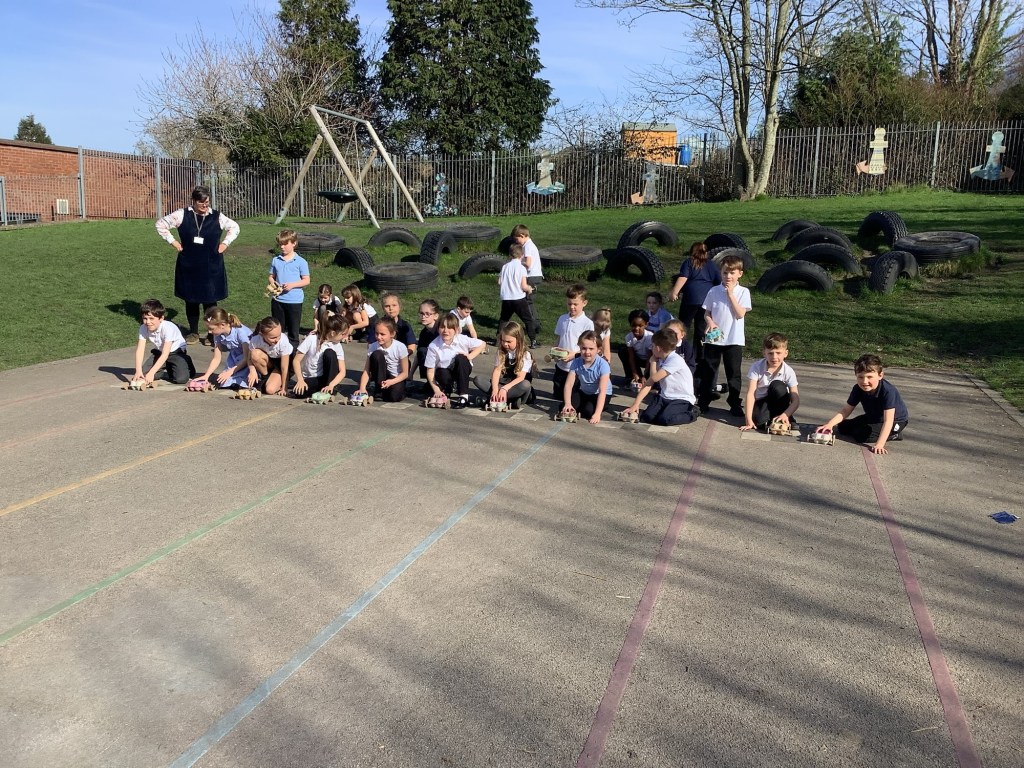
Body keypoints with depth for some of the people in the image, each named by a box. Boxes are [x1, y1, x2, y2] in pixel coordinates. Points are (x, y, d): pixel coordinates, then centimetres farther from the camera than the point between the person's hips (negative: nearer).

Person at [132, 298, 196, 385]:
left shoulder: (168, 328, -32)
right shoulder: (143, 328, -18)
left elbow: (165, 354, -35)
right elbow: (140, 350, -23)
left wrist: (151, 373, -43)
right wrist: (138, 370, -38)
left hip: (177, 352, -5)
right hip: (159, 352, 5)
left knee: (181, 379, -26)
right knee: (144, 373, -15)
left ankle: (187, 368, 8)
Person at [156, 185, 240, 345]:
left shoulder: (217, 217, -1)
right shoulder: (182, 215, -2)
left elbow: (234, 227, 15)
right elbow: (161, 224, 8)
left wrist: (224, 244, 5)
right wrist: (172, 241, 2)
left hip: (211, 267, -1)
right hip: (188, 267, 1)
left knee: (210, 300, 1)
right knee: (190, 300, 9)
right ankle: (193, 333, 23)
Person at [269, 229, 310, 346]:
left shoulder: (301, 262, -6)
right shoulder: (275, 260, 5)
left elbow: (306, 280, -6)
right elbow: (272, 276, 13)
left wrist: (292, 285, -19)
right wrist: (273, 283, -9)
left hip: (294, 300, -3)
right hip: (278, 299, 3)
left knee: (293, 330, 6)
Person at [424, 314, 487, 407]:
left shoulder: (462, 340, -17)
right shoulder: (433, 346, -19)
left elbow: (482, 345, -6)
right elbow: (430, 371, -16)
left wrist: (470, 356, -18)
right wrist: (437, 391, -26)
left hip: (461, 371, 1)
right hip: (445, 373, -1)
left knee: (460, 358, -30)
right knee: (443, 374, -35)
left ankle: (463, 396, -26)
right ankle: (450, 389, 3)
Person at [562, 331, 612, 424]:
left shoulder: (603, 365, -28)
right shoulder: (576, 363, -17)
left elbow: (602, 391, -32)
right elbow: (568, 385, -19)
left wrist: (597, 414, -42)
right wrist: (567, 404, -36)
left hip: (598, 394, -4)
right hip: (583, 392, 4)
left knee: (589, 411, -32)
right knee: (563, 408, -17)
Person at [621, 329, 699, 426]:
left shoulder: (676, 360, -19)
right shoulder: (660, 361, 8)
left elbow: (654, 378, -20)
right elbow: (649, 383, 4)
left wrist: (653, 361, -3)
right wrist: (635, 405, -3)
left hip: (682, 399, -7)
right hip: (664, 397, 7)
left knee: (664, 419, -30)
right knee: (646, 417, -15)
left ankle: (691, 413, -4)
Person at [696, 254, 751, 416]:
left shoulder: (743, 292, -2)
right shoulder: (714, 291, 2)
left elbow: (740, 314, -13)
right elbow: (706, 313, 5)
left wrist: (730, 294, -15)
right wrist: (710, 322, -16)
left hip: (734, 340, -1)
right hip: (713, 338, 2)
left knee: (733, 373, 5)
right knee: (708, 371, 9)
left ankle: (735, 404, 14)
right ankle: (703, 401, 20)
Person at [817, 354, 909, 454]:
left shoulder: (888, 391, -37)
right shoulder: (858, 389, -18)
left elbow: (888, 421, -40)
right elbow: (846, 410, -10)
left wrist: (879, 444, -49)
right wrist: (830, 424, -27)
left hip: (896, 420, -7)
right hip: (873, 417, 7)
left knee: (862, 436, -25)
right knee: (843, 428, 7)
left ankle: (895, 435, -5)